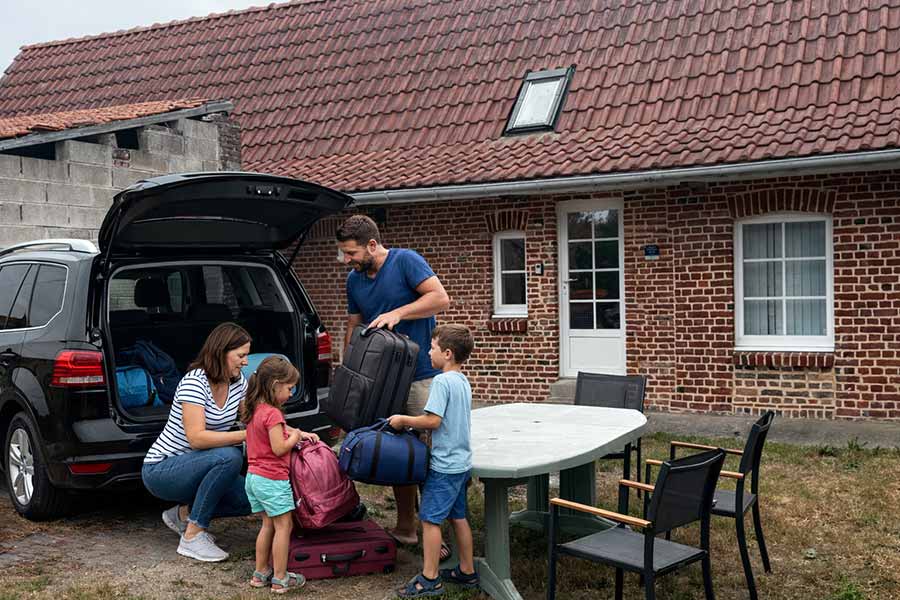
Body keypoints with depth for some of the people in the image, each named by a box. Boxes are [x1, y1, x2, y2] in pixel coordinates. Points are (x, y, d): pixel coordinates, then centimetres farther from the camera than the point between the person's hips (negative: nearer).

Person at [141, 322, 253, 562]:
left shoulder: (238, 382, 0)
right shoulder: (194, 381, -22)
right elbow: (196, 438, -30)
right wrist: (246, 435, -33)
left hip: (193, 467, 7)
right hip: (160, 470, -7)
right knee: (229, 457, -33)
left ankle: (183, 513, 10)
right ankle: (192, 536, -20)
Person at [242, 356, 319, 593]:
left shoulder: (253, 409, 9)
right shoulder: (272, 413, -20)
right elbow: (279, 448, -22)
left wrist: (300, 433, 15)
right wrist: (295, 436, -5)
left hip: (254, 476, 9)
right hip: (273, 480, -9)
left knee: (268, 525, 18)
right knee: (283, 527, 1)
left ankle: (260, 573, 24)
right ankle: (280, 579, 6)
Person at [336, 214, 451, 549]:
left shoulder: (406, 261, -9)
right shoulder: (354, 280, 10)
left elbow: (441, 298, -17)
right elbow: (353, 329, 16)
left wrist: (397, 313, -21)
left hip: (421, 375, -6)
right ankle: (405, 527, 21)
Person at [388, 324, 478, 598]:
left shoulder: (442, 381, -18)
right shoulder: (463, 382, 11)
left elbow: (433, 420, -22)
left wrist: (403, 420, -10)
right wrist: (414, 424, 15)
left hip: (444, 465, -9)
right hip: (462, 462, 9)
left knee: (430, 518, -1)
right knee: (458, 516, 16)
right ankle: (467, 572, 25)